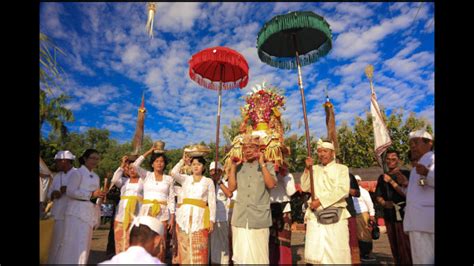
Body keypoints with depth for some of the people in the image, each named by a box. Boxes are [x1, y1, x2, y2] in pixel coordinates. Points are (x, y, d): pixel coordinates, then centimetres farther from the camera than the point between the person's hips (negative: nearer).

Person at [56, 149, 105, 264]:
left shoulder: (96, 177, 16)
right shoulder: (78, 172, -6)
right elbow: (70, 191, -15)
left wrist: (100, 195, -1)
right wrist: (91, 194, -20)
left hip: (90, 213, 7)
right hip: (77, 212, -7)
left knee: (84, 243, 12)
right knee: (75, 242, -5)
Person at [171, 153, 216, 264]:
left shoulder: (208, 181, 7)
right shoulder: (185, 179, 12)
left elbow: (212, 202, 3)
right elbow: (173, 172, -8)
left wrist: (212, 220, -4)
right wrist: (183, 160, 3)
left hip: (200, 217, -2)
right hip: (185, 216, 2)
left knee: (199, 249, -2)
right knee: (184, 247, 6)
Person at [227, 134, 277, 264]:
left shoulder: (268, 166, 4)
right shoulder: (239, 167, 12)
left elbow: (271, 184, -13)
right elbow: (231, 187, 4)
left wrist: (262, 163, -12)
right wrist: (233, 167, -1)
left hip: (259, 217, -3)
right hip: (240, 217, 3)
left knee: (259, 255, 4)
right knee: (240, 253, 11)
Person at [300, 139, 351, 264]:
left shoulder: (341, 168, 6)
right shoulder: (314, 169, 15)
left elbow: (343, 190, -8)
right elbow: (305, 187, 6)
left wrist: (320, 201, -12)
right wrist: (307, 169, -4)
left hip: (336, 215, -2)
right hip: (315, 215, 3)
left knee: (338, 252, 0)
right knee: (314, 252, 1)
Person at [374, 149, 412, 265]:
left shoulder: (406, 174, -3)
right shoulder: (382, 177, 12)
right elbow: (378, 196, 13)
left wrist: (391, 181, -17)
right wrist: (384, 203, -7)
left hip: (403, 214, -5)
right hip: (389, 215, 5)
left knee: (405, 246, -6)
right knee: (394, 246, 11)